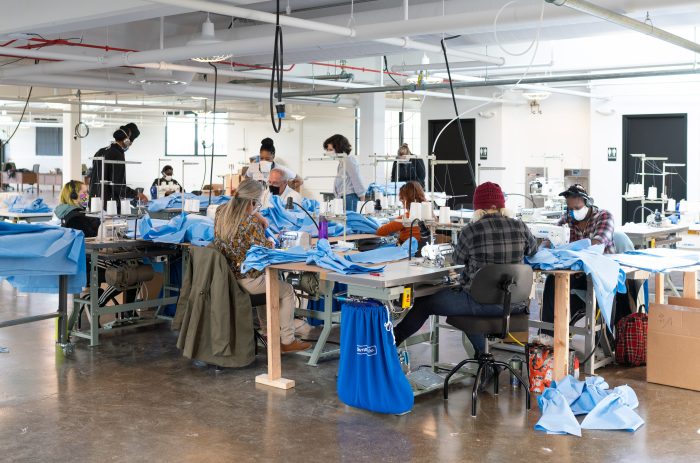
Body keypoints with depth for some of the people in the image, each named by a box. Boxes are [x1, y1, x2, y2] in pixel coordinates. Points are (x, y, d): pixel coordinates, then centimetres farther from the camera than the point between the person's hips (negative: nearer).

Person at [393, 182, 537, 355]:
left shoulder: (471, 230, -13)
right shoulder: (520, 227, -3)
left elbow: (458, 259, 5)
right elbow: (533, 249, 19)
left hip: (483, 304, -5)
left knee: (424, 303, 13)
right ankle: (481, 352, 40)